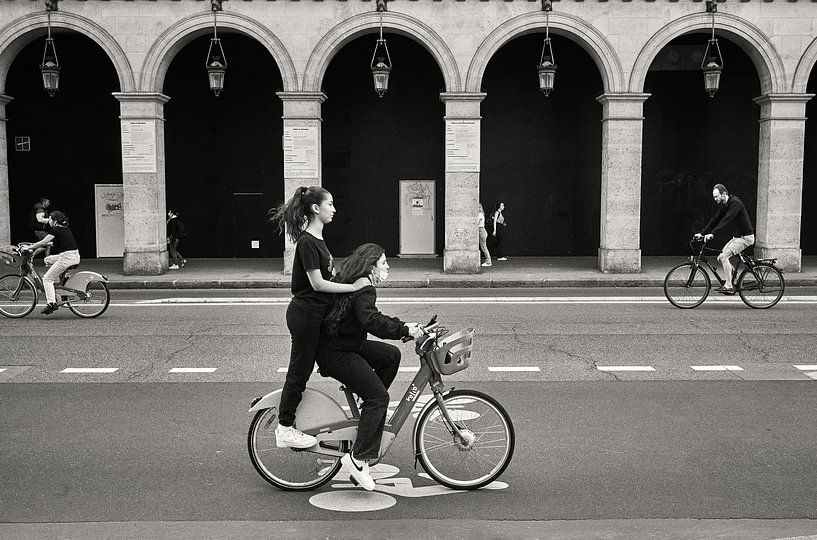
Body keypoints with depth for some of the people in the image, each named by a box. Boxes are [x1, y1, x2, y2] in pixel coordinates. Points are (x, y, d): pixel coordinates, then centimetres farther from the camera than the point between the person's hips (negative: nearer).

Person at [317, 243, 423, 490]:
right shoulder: (363, 289, -18)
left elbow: (372, 317, 22)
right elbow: (371, 321, -35)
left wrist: (402, 325, 12)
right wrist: (404, 329, -29)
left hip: (347, 343, 10)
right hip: (336, 354, -10)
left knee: (391, 354, 14)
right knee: (379, 396, -13)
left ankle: (370, 408, 17)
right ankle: (358, 457, -13)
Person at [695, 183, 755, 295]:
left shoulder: (736, 203, -20)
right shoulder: (723, 205, 8)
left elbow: (726, 220, -30)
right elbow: (715, 220, 10)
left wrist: (712, 233, -37)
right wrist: (701, 233, 2)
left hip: (745, 237, -9)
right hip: (737, 236, 9)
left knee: (724, 256, -18)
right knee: (721, 258, 1)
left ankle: (728, 286, -16)